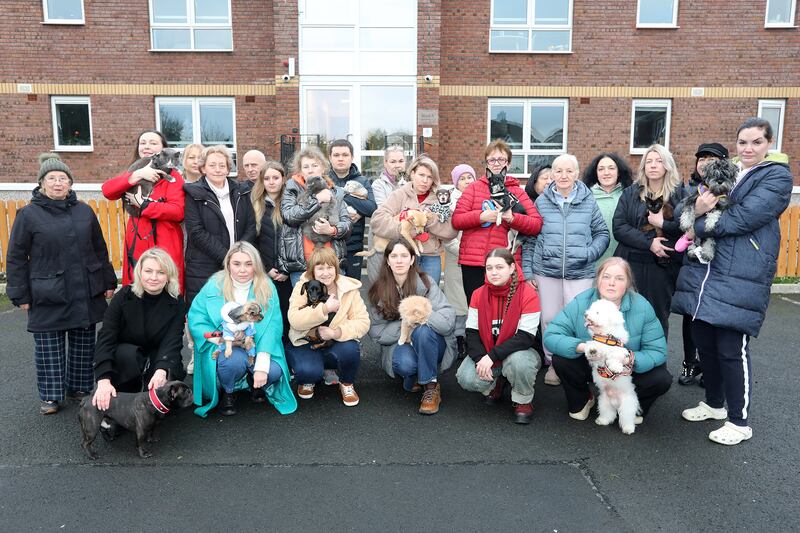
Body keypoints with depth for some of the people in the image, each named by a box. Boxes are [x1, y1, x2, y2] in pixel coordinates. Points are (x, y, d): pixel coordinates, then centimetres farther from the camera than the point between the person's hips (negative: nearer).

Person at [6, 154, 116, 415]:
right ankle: (51, 396, 19)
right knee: (49, 347, 5)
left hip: (85, 293, 3)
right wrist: (20, 295, -3)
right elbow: (16, 257, 0)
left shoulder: (84, 211, 8)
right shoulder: (29, 214, -2)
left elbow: (100, 249, 13)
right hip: (48, 296, -3)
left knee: (84, 343, 11)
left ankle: (80, 387, 26)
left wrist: (108, 282, 12)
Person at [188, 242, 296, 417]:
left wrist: (262, 365, -25)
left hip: (257, 346, 1)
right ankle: (227, 393, 0)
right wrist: (220, 338, -24)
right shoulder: (215, 286, -7)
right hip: (223, 348, -1)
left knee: (274, 371, -27)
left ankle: (255, 384, 11)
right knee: (235, 360, -34)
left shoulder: (266, 288, -7)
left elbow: (271, 326, -14)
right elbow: (195, 319, -7)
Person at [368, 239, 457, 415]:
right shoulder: (379, 290, -4)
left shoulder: (425, 283, -12)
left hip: (431, 344, -1)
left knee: (422, 330, -35)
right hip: (399, 345, 1)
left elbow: (447, 321, -22)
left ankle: (431, 387, -17)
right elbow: (376, 332, -6)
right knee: (403, 362, -34)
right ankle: (413, 378, 4)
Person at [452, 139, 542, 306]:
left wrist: (512, 218, -16)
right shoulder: (474, 188, 11)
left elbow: (537, 224, 0)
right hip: (473, 262, 1)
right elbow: (456, 220, 1)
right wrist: (481, 216, -13)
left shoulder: (517, 192, 10)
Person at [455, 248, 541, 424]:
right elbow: (472, 332, -4)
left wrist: (492, 356, -29)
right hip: (485, 353, 3)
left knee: (519, 361, -38)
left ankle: (523, 401, -4)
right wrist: (480, 359, -22)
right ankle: (495, 384, 14)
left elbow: (526, 337, -23)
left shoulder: (528, 294, -18)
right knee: (466, 379, -23)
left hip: (518, 351, -3)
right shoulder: (478, 294, -5)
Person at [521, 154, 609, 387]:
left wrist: (590, 253, -8)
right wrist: (527, 270, 4)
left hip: (580, 273, -1)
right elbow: (530, 238, 7)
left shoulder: (588, 202, 4)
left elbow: (602, 233, 11)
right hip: (546, 271, 1)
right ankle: (553, 363, 22)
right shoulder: (542, 201, 5)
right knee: (549, 319, 6)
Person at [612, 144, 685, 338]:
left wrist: (663, 224, -13)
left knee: (659, 317, 7)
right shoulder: (630, 193, 8)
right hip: (632, 264, 1)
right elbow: (619, 227, -3)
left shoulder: (679, 194, 6)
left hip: (664, 266, 0)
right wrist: (649, 243, -13)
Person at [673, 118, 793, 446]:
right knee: (704, 342, 11)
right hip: (703, 270, 6)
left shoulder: (777, 176, -1)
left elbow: (743, 218, -15)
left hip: (740, 277, -6)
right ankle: (714, 403, 32)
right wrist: (696, 210, -12)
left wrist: (700, 226, -6)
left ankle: (739, 421, 13)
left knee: (730, 350, -3)